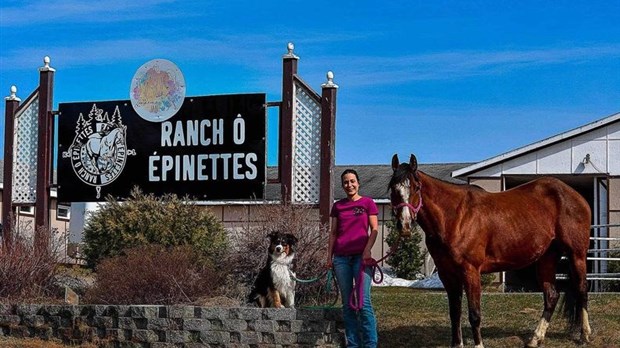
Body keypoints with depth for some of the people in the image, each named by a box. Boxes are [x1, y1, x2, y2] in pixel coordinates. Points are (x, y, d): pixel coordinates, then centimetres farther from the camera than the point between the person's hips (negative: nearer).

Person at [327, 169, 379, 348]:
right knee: (347, 304, 6)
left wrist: (367, 250, -12)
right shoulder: (338, 206, 12)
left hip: (361, 256, -3)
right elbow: (333, 233, 14)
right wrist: (329, 257, 8)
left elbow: (374, 229, 1)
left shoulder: (368, 203, 4)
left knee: (363, 303, -11)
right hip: (341, 258, 3)